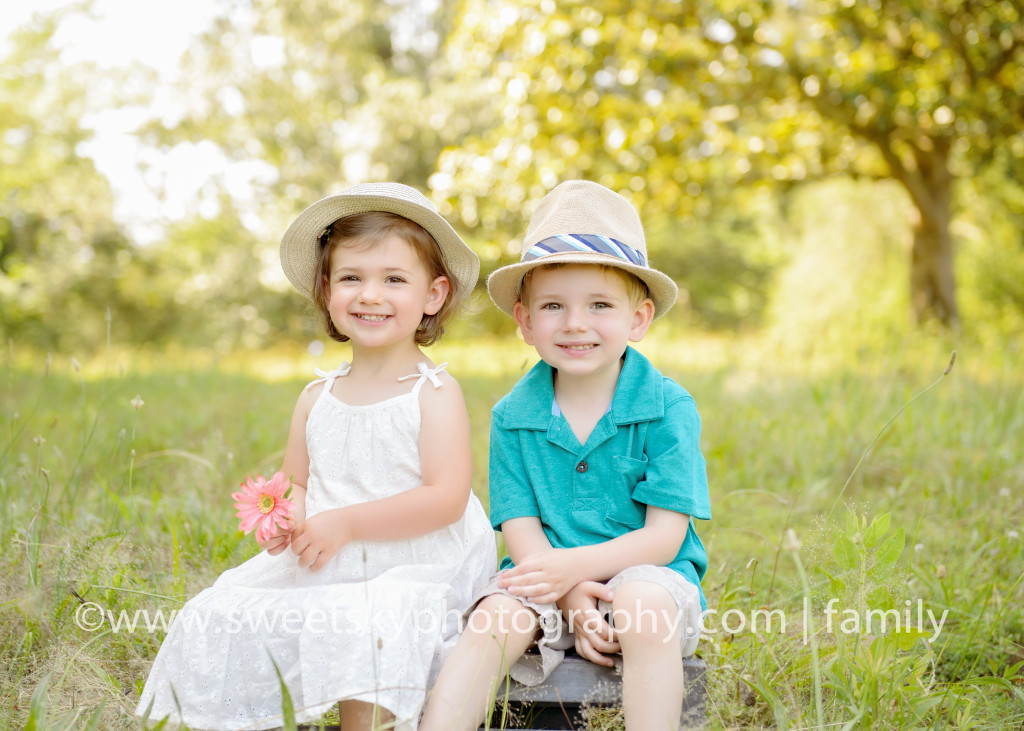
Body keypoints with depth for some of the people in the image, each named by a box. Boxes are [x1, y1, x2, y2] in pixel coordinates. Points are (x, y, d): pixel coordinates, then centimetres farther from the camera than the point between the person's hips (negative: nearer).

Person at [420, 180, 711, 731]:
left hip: (644, 569, -2)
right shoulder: (513, 417, 3)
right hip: (547, 573, 2)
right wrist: (570, 600, -20)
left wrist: (576, 566, -26)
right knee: (491, 620, -25)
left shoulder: (666, 407, -6)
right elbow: (521, 530, -1)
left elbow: (664, 535, -11)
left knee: (643, 607, -34)